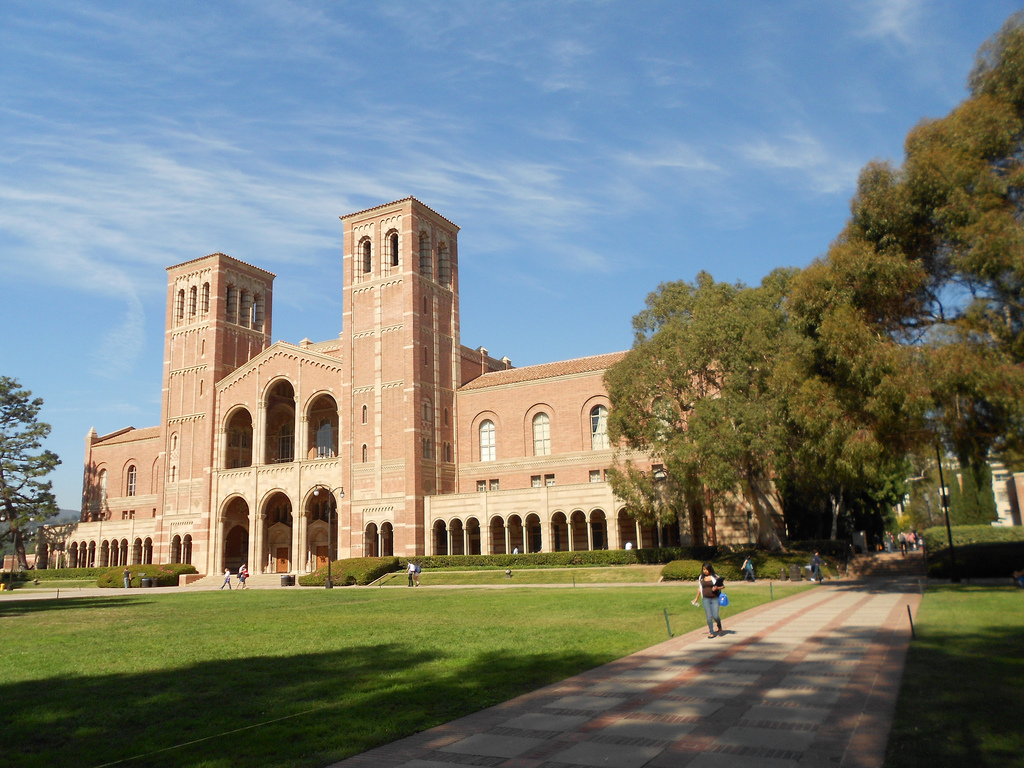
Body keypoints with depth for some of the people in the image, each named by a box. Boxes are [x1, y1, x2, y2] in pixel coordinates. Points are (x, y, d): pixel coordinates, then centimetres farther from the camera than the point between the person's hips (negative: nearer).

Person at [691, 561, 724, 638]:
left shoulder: (715, 577, -4)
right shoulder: (701, 577, 6)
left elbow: (723, 585, 1)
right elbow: (699, 588, 17)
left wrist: (717, 588, -19)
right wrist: (697, 598, 22)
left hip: (715, 599, -3)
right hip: (706, 599, 3)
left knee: (715, 615, -6)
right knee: (709, 616, 1)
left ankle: (719, 625, 28)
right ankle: (711, 632, 13)